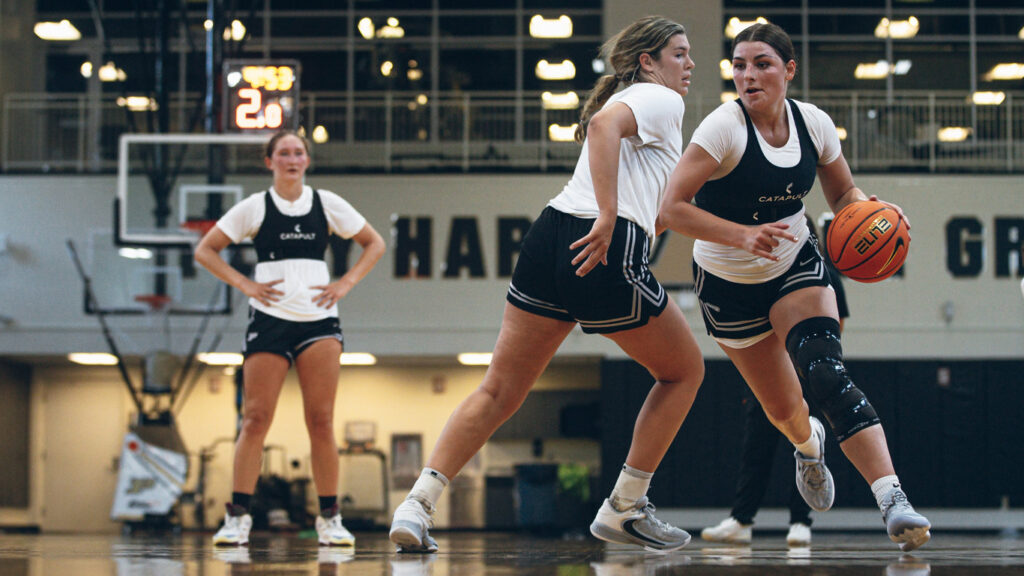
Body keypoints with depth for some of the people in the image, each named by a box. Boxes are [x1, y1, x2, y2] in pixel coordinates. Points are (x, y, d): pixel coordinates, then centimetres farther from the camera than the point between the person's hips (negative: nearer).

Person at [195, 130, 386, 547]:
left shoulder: (327, 204, 9)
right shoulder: (255, 207, 5)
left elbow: (374, 244, 16)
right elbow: (205, 250, 8)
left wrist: (345, 284, 3)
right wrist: (244, 284, -3)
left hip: (319, 320, 1)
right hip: (269, 320, -1)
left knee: (321, 421, -3)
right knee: (256, 419, -6)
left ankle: (329, 519, 1)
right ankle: (238, 517, -3)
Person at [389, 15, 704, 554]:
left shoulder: (624, 98, 31)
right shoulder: (660, 100, 3)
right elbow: (603, 125, -19)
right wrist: (609, 218, -26)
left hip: (553, 231, 8)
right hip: (610, 251, -8)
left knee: (498, 391, 6)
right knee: (684, 371, 13)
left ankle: (417, 504, -8)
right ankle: (623, 508, 11)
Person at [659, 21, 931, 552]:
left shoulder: (813, 123, -9)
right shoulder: (724, 126, -23)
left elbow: (844, 194, 7)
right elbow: (671, 209, -30)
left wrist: (870, 211, -17)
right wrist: (745, 235, -41)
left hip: (796, 266, 1)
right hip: (729, 284, -1)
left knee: (826, 374, -25)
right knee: (784, 412, 9)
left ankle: (892, 500, -37)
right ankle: (808, 445, 49)